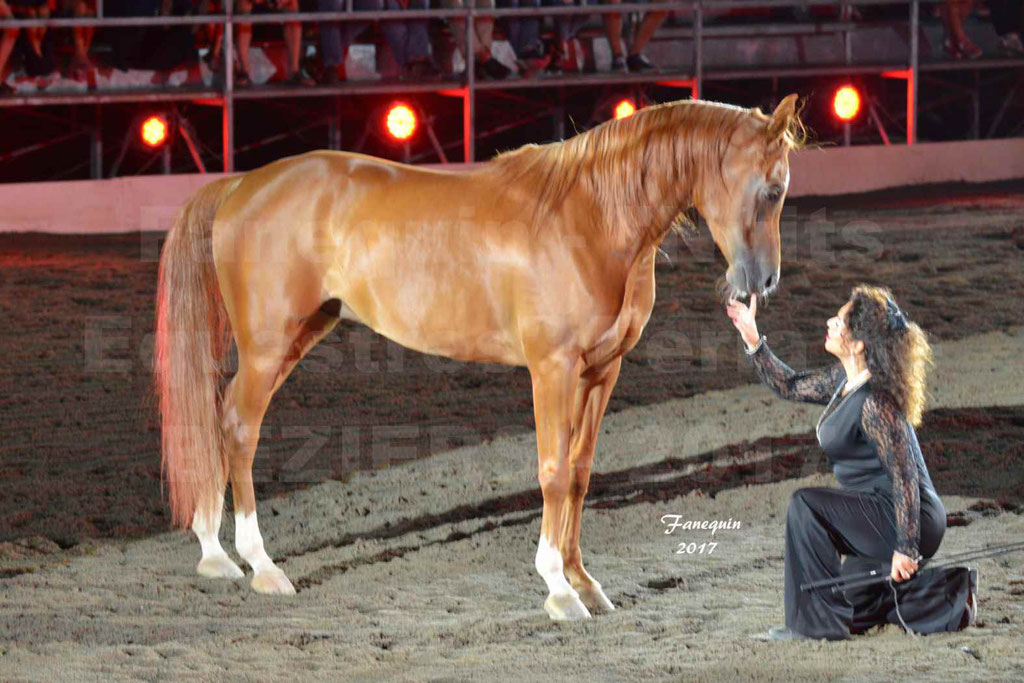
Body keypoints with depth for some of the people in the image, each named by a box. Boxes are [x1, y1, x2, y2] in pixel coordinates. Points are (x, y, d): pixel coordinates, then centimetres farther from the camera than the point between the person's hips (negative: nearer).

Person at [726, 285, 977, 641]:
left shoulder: (875, 403, -25)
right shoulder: (844, 379, 3)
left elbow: (905, 477, -27)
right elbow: (790, 386, 18)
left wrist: (906, 548, -26)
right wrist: (753, 340, 8)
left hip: (908, 520, -10)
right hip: (880, 517, 10)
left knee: (806, 506, -22)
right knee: (852, 611, 20)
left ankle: (817, 621, -14)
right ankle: (951, 595, 22)